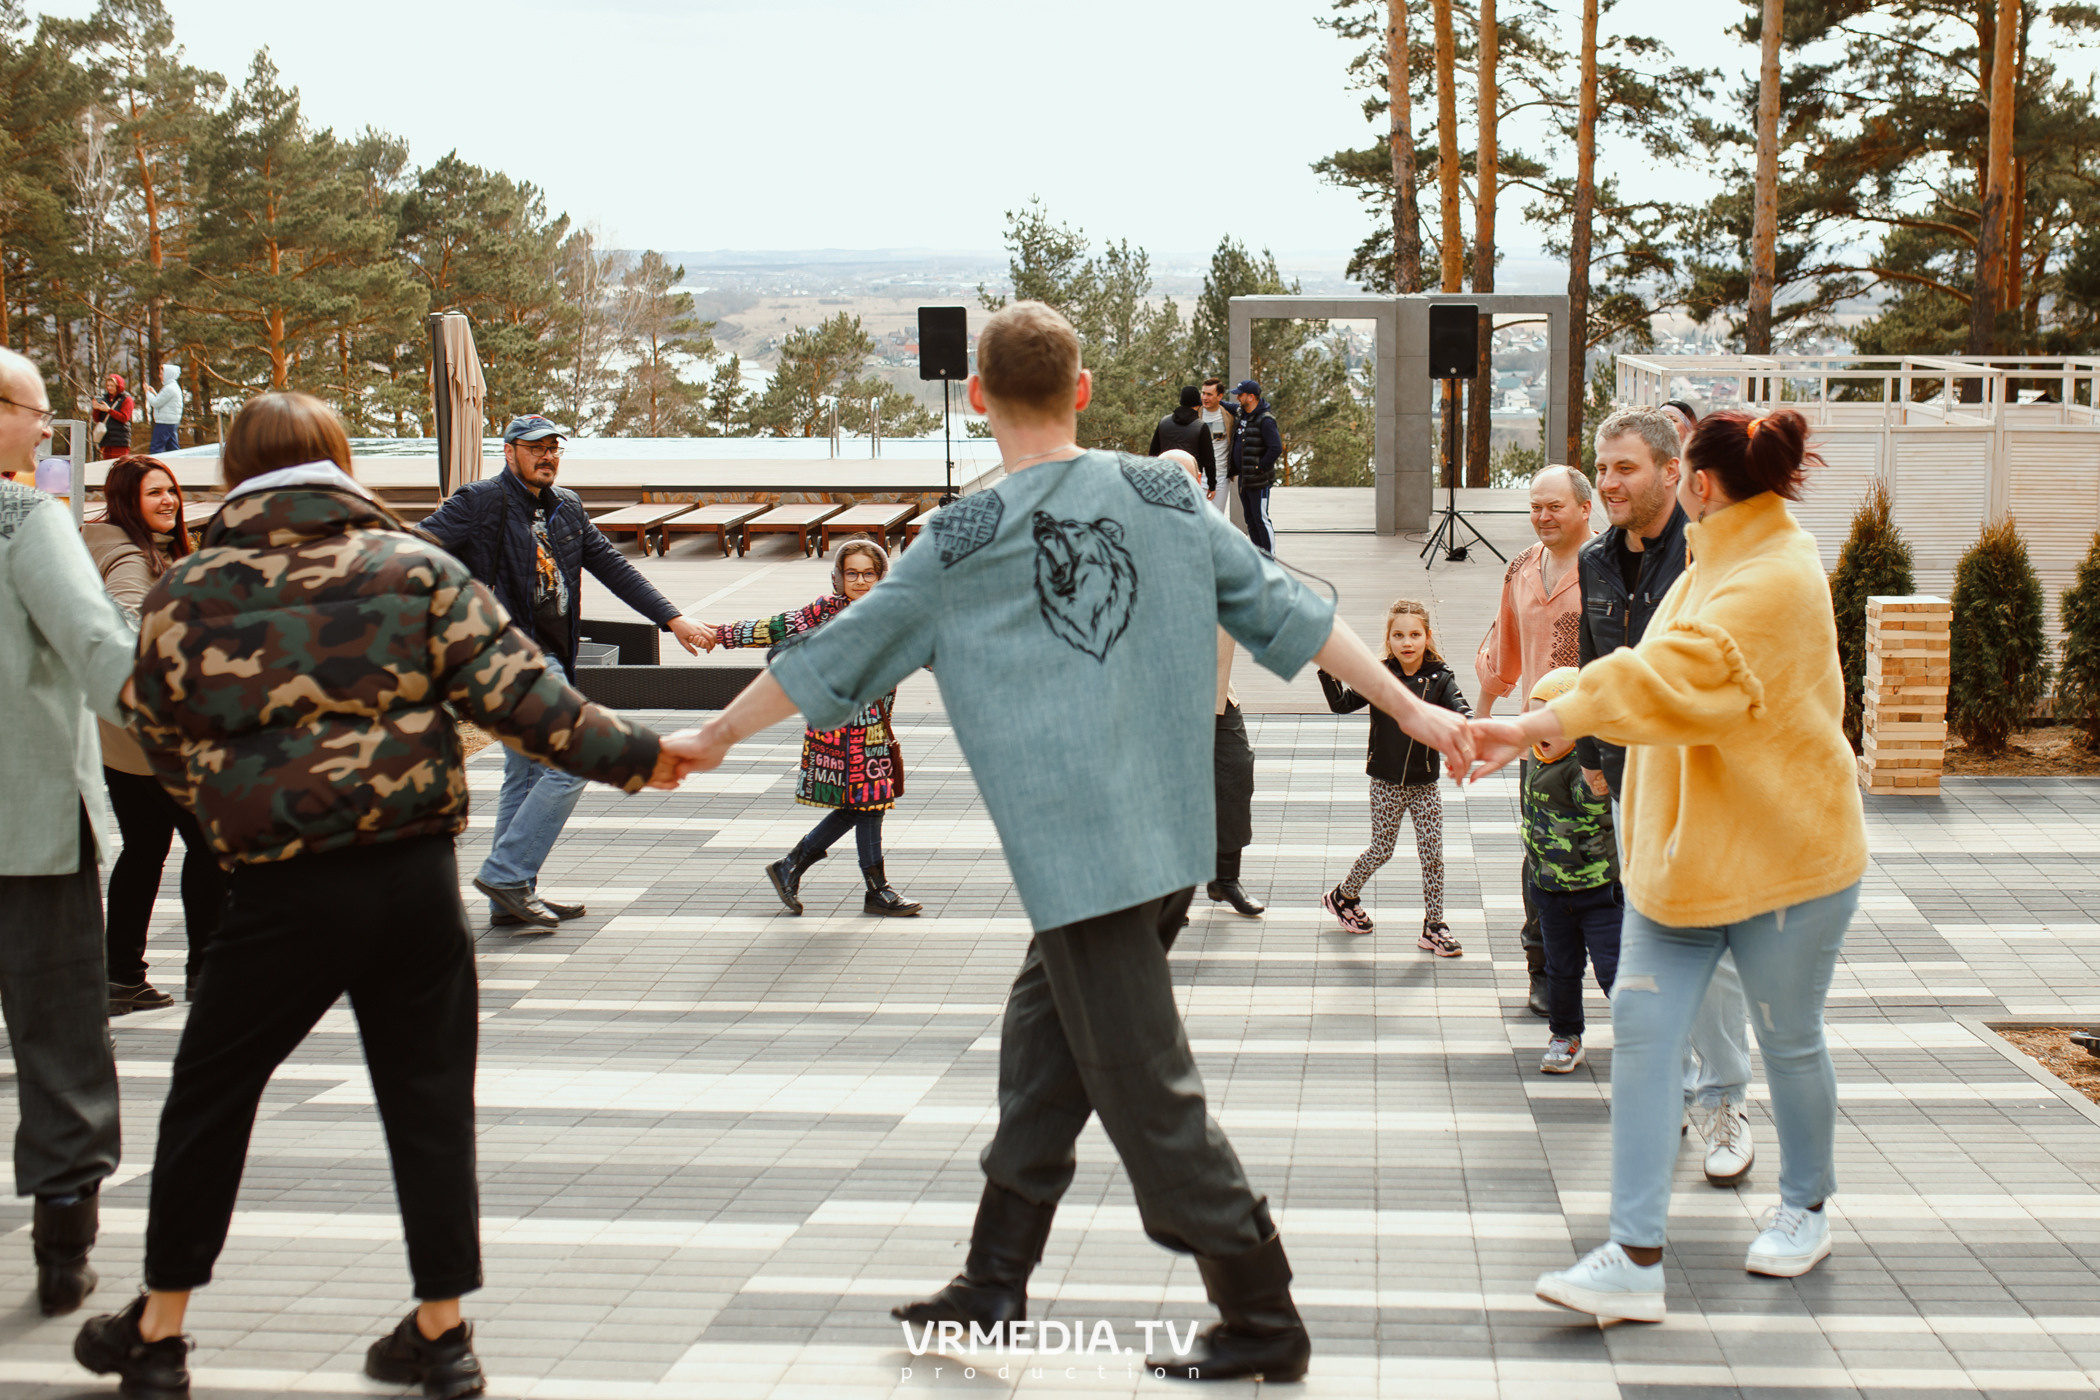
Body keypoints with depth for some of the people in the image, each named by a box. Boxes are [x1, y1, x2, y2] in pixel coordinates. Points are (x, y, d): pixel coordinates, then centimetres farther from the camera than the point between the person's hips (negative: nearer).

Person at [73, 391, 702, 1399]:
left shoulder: (184, 596, -1)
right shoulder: (416, 568, -1)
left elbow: (164, 749, 10)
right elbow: (517, 693, -5)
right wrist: (631, 754, 6)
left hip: (283, 890, -1)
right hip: (415, 872, 1)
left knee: (210, 1094, 15)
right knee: (429, 1094, 12)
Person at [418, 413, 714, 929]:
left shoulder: (566, 507, 14)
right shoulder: (481, 501, -9)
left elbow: (612, 566, 17)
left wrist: (672, 620, 15)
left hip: (547, 657, 9)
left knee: (526, 776, 12)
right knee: (569, 764, -14)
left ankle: (511, 900, 19)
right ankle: (505, 874, -7)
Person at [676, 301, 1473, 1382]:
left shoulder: (965, 542, -6)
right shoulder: (1162, 494, 5)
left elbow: (833, 659, 3)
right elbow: (1284, 611, 4)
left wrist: (717, 734, 17)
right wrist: (1410, 707, 9)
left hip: (1078, 852, -7)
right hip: (1169, 835, 7)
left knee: (1146, 1090, 1)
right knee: (1041, 1049, 18)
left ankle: (1264, 1328, 8)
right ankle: (993, 1286, 28)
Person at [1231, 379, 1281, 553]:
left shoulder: (1265, 420, -17)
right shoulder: (1241, 414, 9)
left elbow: (1276, 449, -22)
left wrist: (1260, 468, -18)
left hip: (1258, 480, -9)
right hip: (1243, 479, 9)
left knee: (1261, 520, -5)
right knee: (1250, 520, 14)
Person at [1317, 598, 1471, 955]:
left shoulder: (1439, 679, -5)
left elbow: (1461, 714, -15)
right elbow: (1342, 704, -2)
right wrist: (1327, 671, -15)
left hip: (1424, 783, 1)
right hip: (1386, 783, -1)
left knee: (1432, 854, 2)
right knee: (1381, 850, 7)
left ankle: (1434, 927, 12)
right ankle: (1343, 896, 32)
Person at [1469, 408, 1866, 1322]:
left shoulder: (1774, 579, -20)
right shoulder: (1715, 566, 12)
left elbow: (1670, 676, -35)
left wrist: (1533, 726, -42)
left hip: (1782, 853, -8)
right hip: (1682, 850, 8)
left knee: (1789, 1040, 11)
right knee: (1643, 1030, -4)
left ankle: (1804, 1209, 36)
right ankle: (1634, 1259, -5)